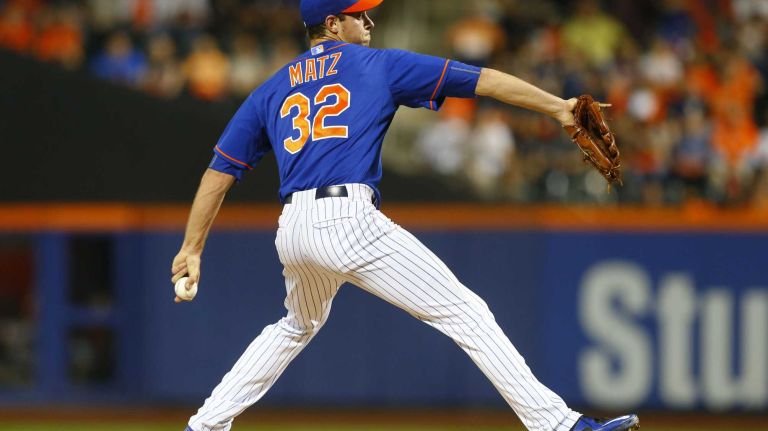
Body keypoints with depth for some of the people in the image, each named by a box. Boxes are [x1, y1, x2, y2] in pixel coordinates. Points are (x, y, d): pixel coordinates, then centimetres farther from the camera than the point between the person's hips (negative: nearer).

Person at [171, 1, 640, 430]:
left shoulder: (271, 91, 22)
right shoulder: (379, 65, 10)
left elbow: (219, 172, 18)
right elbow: (480, 79, 6)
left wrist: (192, 248, 22)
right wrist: (557, 107, 6)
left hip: (291, 231, 6)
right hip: (349, 219, -6)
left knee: (298, 326, 35)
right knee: (467, 314, -7)